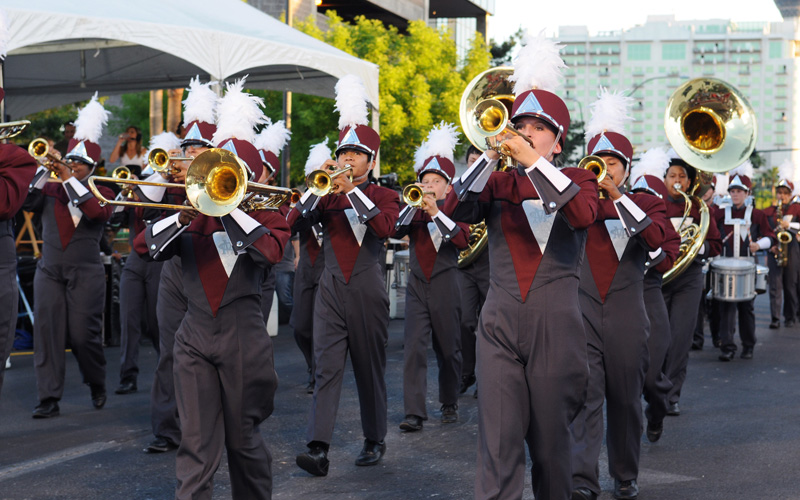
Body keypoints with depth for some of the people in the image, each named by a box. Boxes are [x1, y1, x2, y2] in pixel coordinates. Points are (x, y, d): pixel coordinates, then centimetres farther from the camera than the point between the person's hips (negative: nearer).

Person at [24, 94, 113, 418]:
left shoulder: (102, 193, 6)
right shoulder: (51, 189, 12)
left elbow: (98, 213, -16)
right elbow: (26, 202, -3)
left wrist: (71, 181, -15)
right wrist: (46, 171, -9)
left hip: (86, 274, -2)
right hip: (49, 271, 2)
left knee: (84, 335, -4)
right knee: (47, 332, -6)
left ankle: (97, 387, 22)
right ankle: (49, 399, -4)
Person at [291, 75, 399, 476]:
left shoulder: (384, 196, 4)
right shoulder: (326, 196, 10)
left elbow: (385, 226, -18)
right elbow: (294, 223, -4)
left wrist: (351, 189, -21)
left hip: (368, 291, -1)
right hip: (331, 289, 1)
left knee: (370, 369, 7)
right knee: (326, 367, -8)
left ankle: (375, 441, 21)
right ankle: (318, 448, -16)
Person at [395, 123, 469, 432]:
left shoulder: (455, 208, 3)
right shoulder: (414, 210, 10)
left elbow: (462, 240, -15)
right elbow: (395, 230, -9)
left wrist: (436, 213, -21)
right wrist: (414, 204, -19)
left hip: (445, 284, -1)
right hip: (417, 284, 1)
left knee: (448, 348, 8)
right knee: (413, 346, -11)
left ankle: (449, 403, 26)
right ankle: (414, 412, -14)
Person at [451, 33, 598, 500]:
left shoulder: (579, 180, 7)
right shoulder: (499, 183, 11)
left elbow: (583, 215, -16)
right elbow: (461, 210, -7)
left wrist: (534, 162, -21)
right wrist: (491, 154, -16)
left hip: (555, 327, -1)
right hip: (500, 325, 1)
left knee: (551, 442, 7)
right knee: (499, 444, -7)